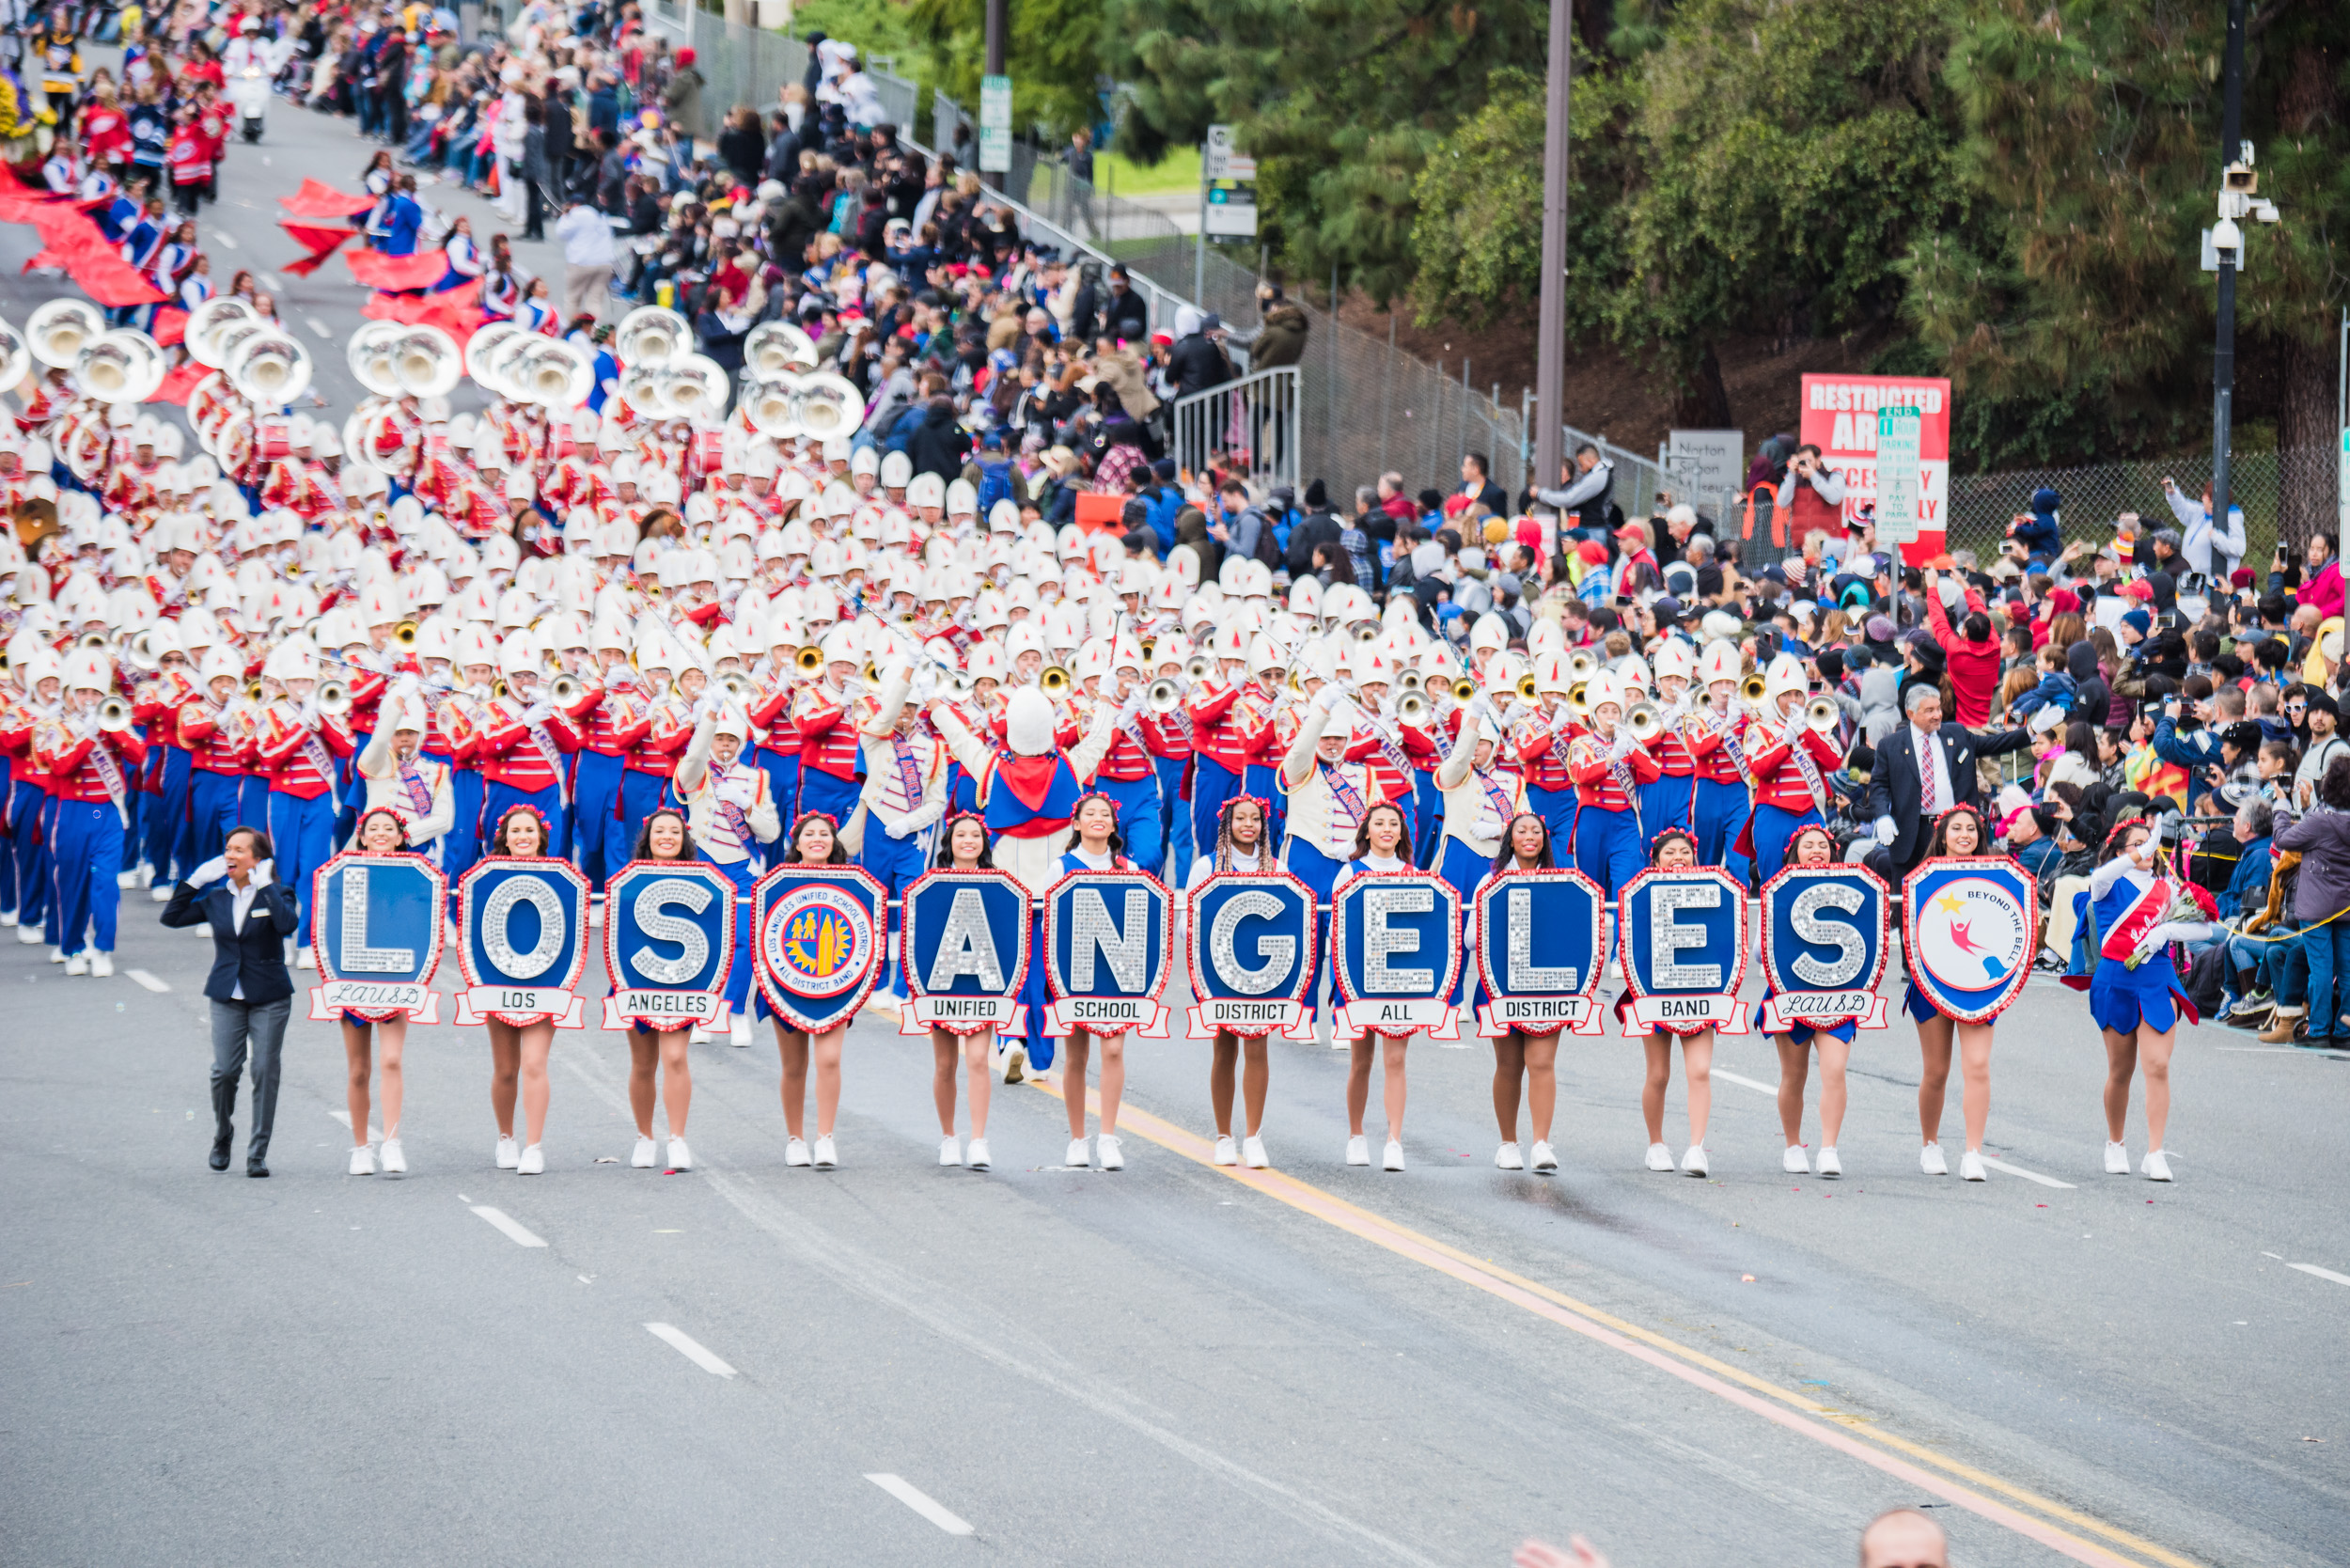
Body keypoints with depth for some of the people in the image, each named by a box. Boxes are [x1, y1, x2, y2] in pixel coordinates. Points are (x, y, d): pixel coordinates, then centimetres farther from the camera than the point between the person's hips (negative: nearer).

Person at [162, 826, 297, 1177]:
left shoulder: (276, 895, -3)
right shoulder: (215, 899, 8)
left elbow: (288, 924, -23)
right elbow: (172, 917, 6)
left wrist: (267, 887, -19)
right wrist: (196, 880, 0)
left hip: (270, 997, -3)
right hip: (227, 997, 3)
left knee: (265, 1072, -4)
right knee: (225, 1070, -7)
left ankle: (258, 1154, 3)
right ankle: (222, 1138, 18)